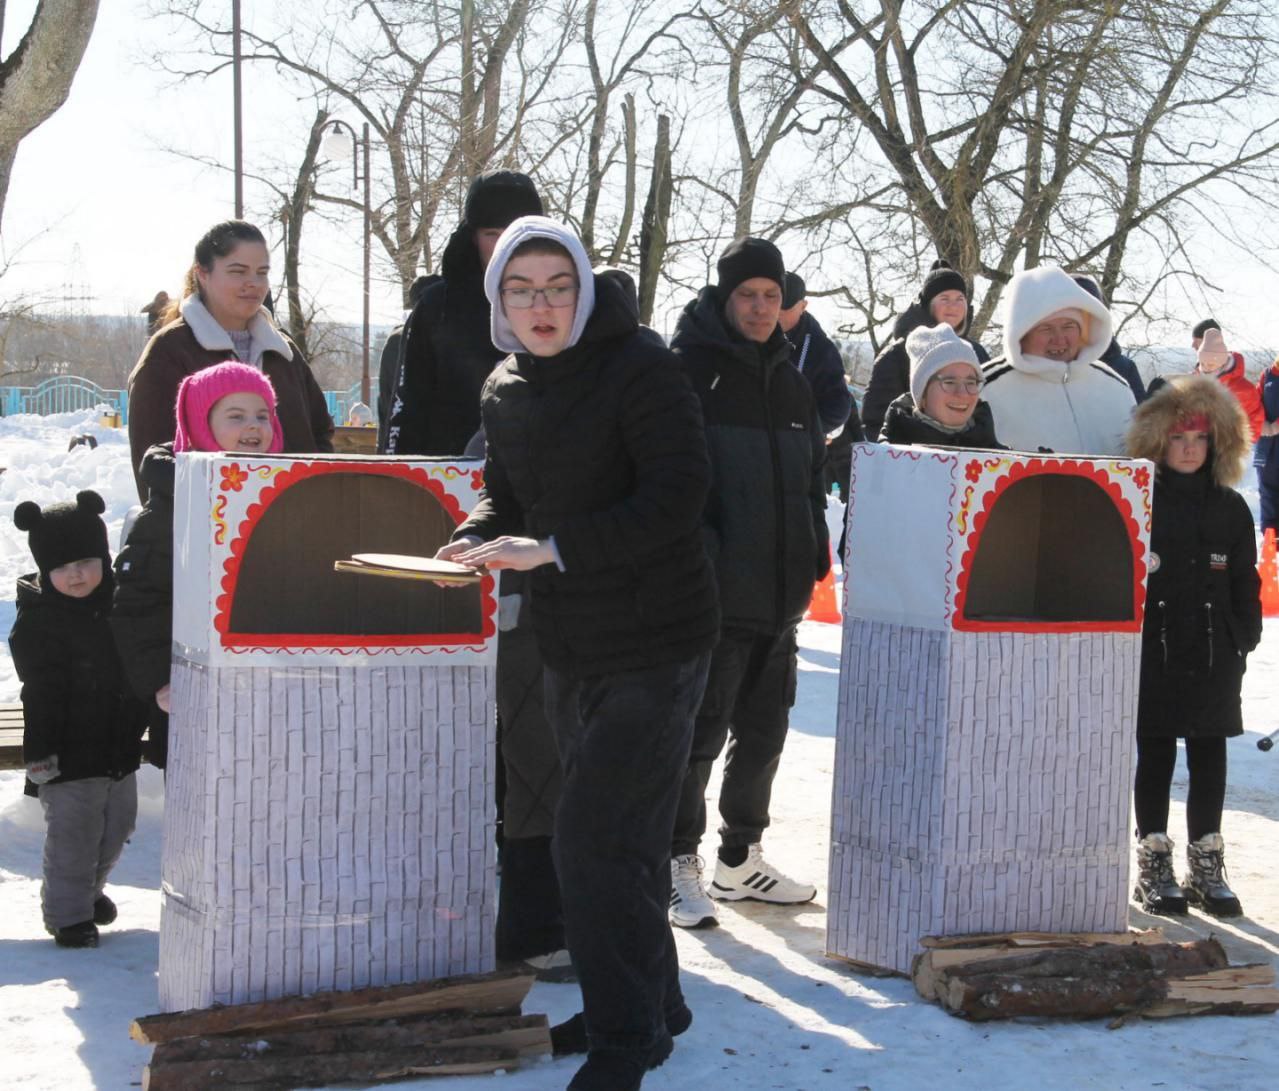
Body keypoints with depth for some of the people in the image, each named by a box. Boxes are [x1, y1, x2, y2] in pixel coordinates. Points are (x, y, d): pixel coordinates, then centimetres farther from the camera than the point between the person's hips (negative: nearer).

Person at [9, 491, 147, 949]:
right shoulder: (38, 623, -14)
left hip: (118, 750, 7)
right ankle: (67, 913, 10)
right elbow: (41, 694, -19)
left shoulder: (118, 608, 6)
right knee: (72, 836, -3)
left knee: (116, 829, 19)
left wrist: (140, 720, 19)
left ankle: (89, 889, 40)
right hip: (68, 756, -7)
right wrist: (40, 750, -22)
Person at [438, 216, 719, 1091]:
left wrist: (554, 548, -26)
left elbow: (678, 493, -23)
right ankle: (650, 1004, 34)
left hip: (655, 643, -8)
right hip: (572, 645, 8)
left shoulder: (640, 367, -15)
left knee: (597, 844, -9)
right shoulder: (506, 389, 8)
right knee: (623, 838, 18)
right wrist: (475, 541, -6)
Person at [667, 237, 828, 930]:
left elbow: (810, 476, 22)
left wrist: (812, 553, 12)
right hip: (712, 591, -7)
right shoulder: (687, 370, -6)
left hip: (779, 594, 7)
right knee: (700, 732, -4)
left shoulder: (789, 380, 16)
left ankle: (741, 858, 26)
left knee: (764, 731, 14)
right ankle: (680, 866, 7)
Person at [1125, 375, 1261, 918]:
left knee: (1209, 757, 7)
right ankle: (1154, 863, 13)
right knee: (1154, 756, 5)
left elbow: (1245, 583, 11)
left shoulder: (1230, 509, 8)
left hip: (1214, 656, 3)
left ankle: (1207, 865, 15)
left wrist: (1244, 639, 4)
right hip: (1152, 651, -3)